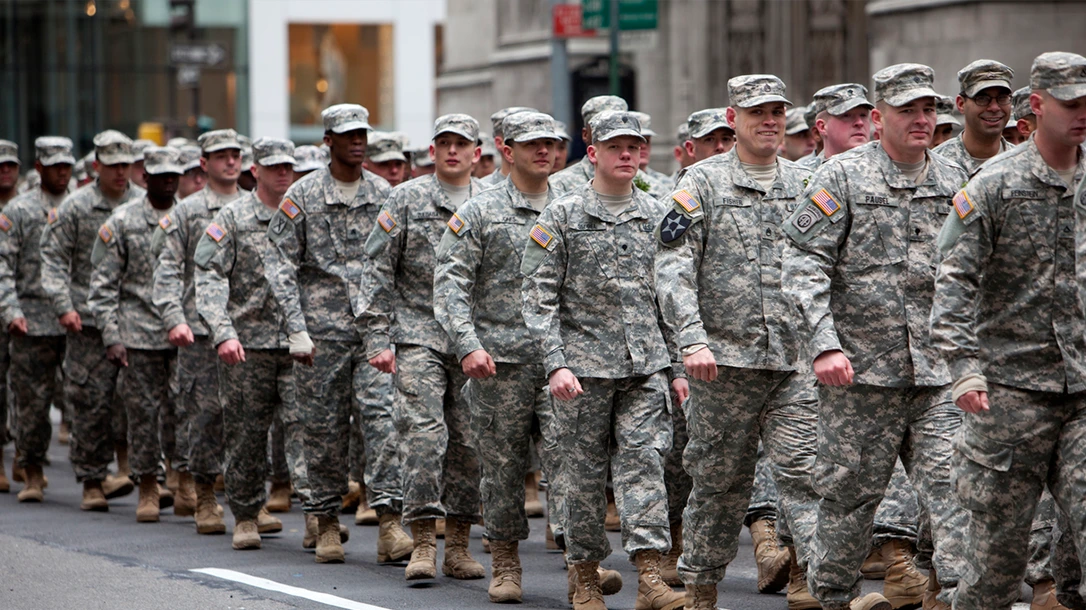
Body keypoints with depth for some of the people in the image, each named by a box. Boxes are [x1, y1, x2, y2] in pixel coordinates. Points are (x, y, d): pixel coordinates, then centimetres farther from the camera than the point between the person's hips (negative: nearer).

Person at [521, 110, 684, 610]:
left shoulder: (657, 215, 10)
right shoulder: (562, 216, -1)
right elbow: (537, 296, -5)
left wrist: (680, 362, 8)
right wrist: (556, 363, -14)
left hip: (646, 363, 2)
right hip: (584, 362, -2)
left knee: (645, 461, -9)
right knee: (585, 473, 4)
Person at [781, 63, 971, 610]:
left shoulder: (954, 183, 11)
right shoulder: (843, 176, -2)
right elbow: (803, 263, -7)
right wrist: (824, 344, -16)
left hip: (940, 371, 3)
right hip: (862, 367, -3)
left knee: (955, 484, -9)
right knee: (851, 491, 6)